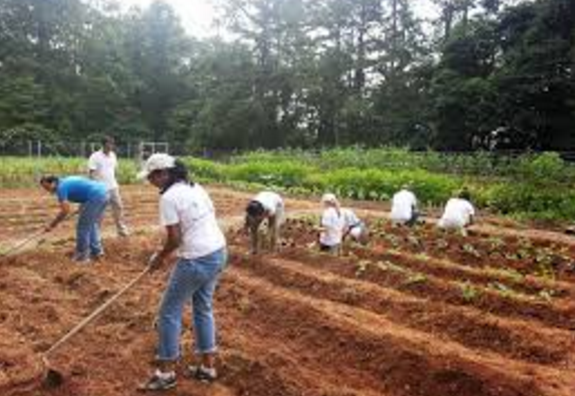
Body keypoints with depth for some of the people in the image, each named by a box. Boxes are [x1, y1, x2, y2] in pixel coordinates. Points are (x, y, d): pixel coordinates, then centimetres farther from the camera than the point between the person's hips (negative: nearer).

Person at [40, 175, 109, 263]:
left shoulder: (61, 187, -3)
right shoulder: (66, 182, 24)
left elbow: (65, 211, -8)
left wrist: (52, 225, 2)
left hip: (96, 196, -10)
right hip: (103, 193, 10)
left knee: (82, 227, 3)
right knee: (92, 225, 22)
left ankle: (82, 256, 11)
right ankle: (97, 251, 26)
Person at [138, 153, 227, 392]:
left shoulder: (169, 197, -15)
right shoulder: (195, 187, 11)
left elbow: (174, 239, -16)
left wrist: (160, 257, 4)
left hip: (196, 260, -9)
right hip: (218, 252, 9)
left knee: (169, 312, 6)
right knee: (203, 308, 20)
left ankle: (166, 373, 17)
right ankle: (207, 367, 30)